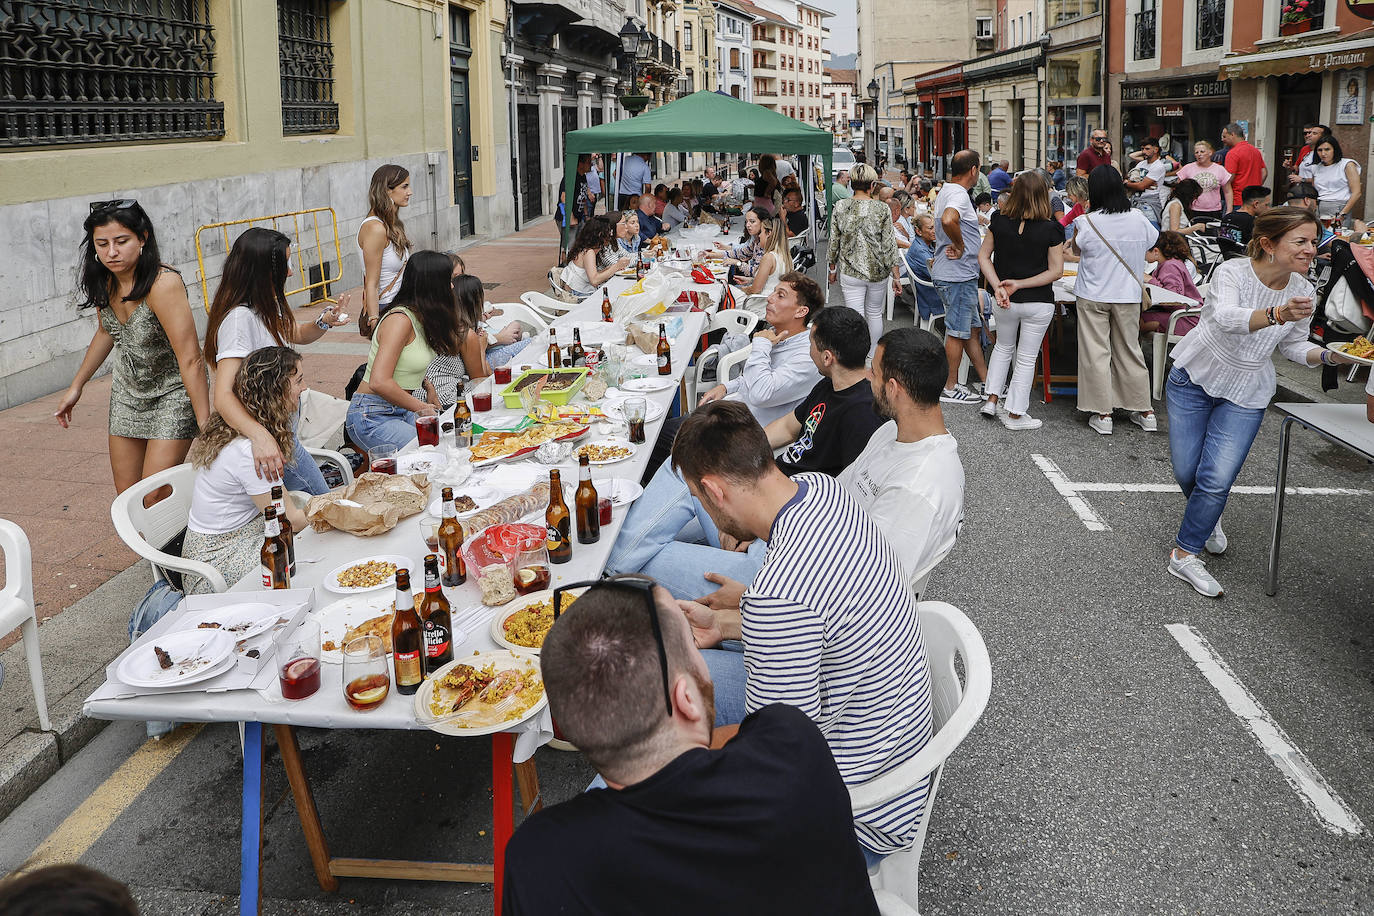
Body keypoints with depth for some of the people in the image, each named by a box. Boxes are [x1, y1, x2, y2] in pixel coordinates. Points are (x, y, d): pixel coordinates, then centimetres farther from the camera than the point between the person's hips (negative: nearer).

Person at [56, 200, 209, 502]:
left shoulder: (163, 284, -29)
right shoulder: (103, 280, -7)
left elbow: (191, 361, -30)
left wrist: (206, 428, -32)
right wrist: (76, 386, 18)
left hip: (174, 391, -7)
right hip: (128, 390, 7)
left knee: (155, 496, -14)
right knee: (126, 494, 7)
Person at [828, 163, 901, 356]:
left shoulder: (840, 207, -5)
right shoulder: (882, 209, -9)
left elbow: (833, 242, 1)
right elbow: (889, 245, -7)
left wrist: (833, 268, 15)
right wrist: (896, 276, -1)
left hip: (850, 272, 0)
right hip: (878, 272, 0)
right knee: (875, 314, 18)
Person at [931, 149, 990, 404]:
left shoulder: (945, 192, 14)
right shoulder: (959, 195, -19)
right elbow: (948, 220, -39)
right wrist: (960, 245, -25)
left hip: (961, 275, 10)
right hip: (957, 275, -10)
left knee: (970, 328, 15)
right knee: (958, 332, -1)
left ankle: (986, 380, 23)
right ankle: (949, 388, 7)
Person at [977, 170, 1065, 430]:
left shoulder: (1000, 222, -7)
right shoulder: (1051, 230, -15)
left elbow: (983, 256, -3)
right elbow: (1056, 271, -13)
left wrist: (998, 287, -11)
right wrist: (1019, 284, -15)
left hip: (1007, 302, 3)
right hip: (1038, 303, -3)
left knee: (1003, 347, 26)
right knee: (1027, 358, 8)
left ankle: (992, 399, 24)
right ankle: (1015, 415, 15)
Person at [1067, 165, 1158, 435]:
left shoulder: (1085, 222, -13)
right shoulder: (1138, 218, -3)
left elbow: (1076, 250, 5)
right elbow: (1151, 241, 16)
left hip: (1093, 297, -3)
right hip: (1128, 296, 3)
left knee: (1096, 353, 4)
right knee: (1130, 351, 13)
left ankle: (1102, 414, 6)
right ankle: (1145, 412, 19)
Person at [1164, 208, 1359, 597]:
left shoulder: (1302, 292, -10)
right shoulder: (1231, 272, -23)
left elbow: (1294, 346, 4)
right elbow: (1226, 317, -44)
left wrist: (1329, 356, -15)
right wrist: (1275, 314, -62)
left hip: (1246, 395, 2)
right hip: (1195, 377, -2)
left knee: (1216, 481, -10)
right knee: (1186, 472, 5)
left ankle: (1185, 554, 9)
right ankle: (1203, 512, 41)